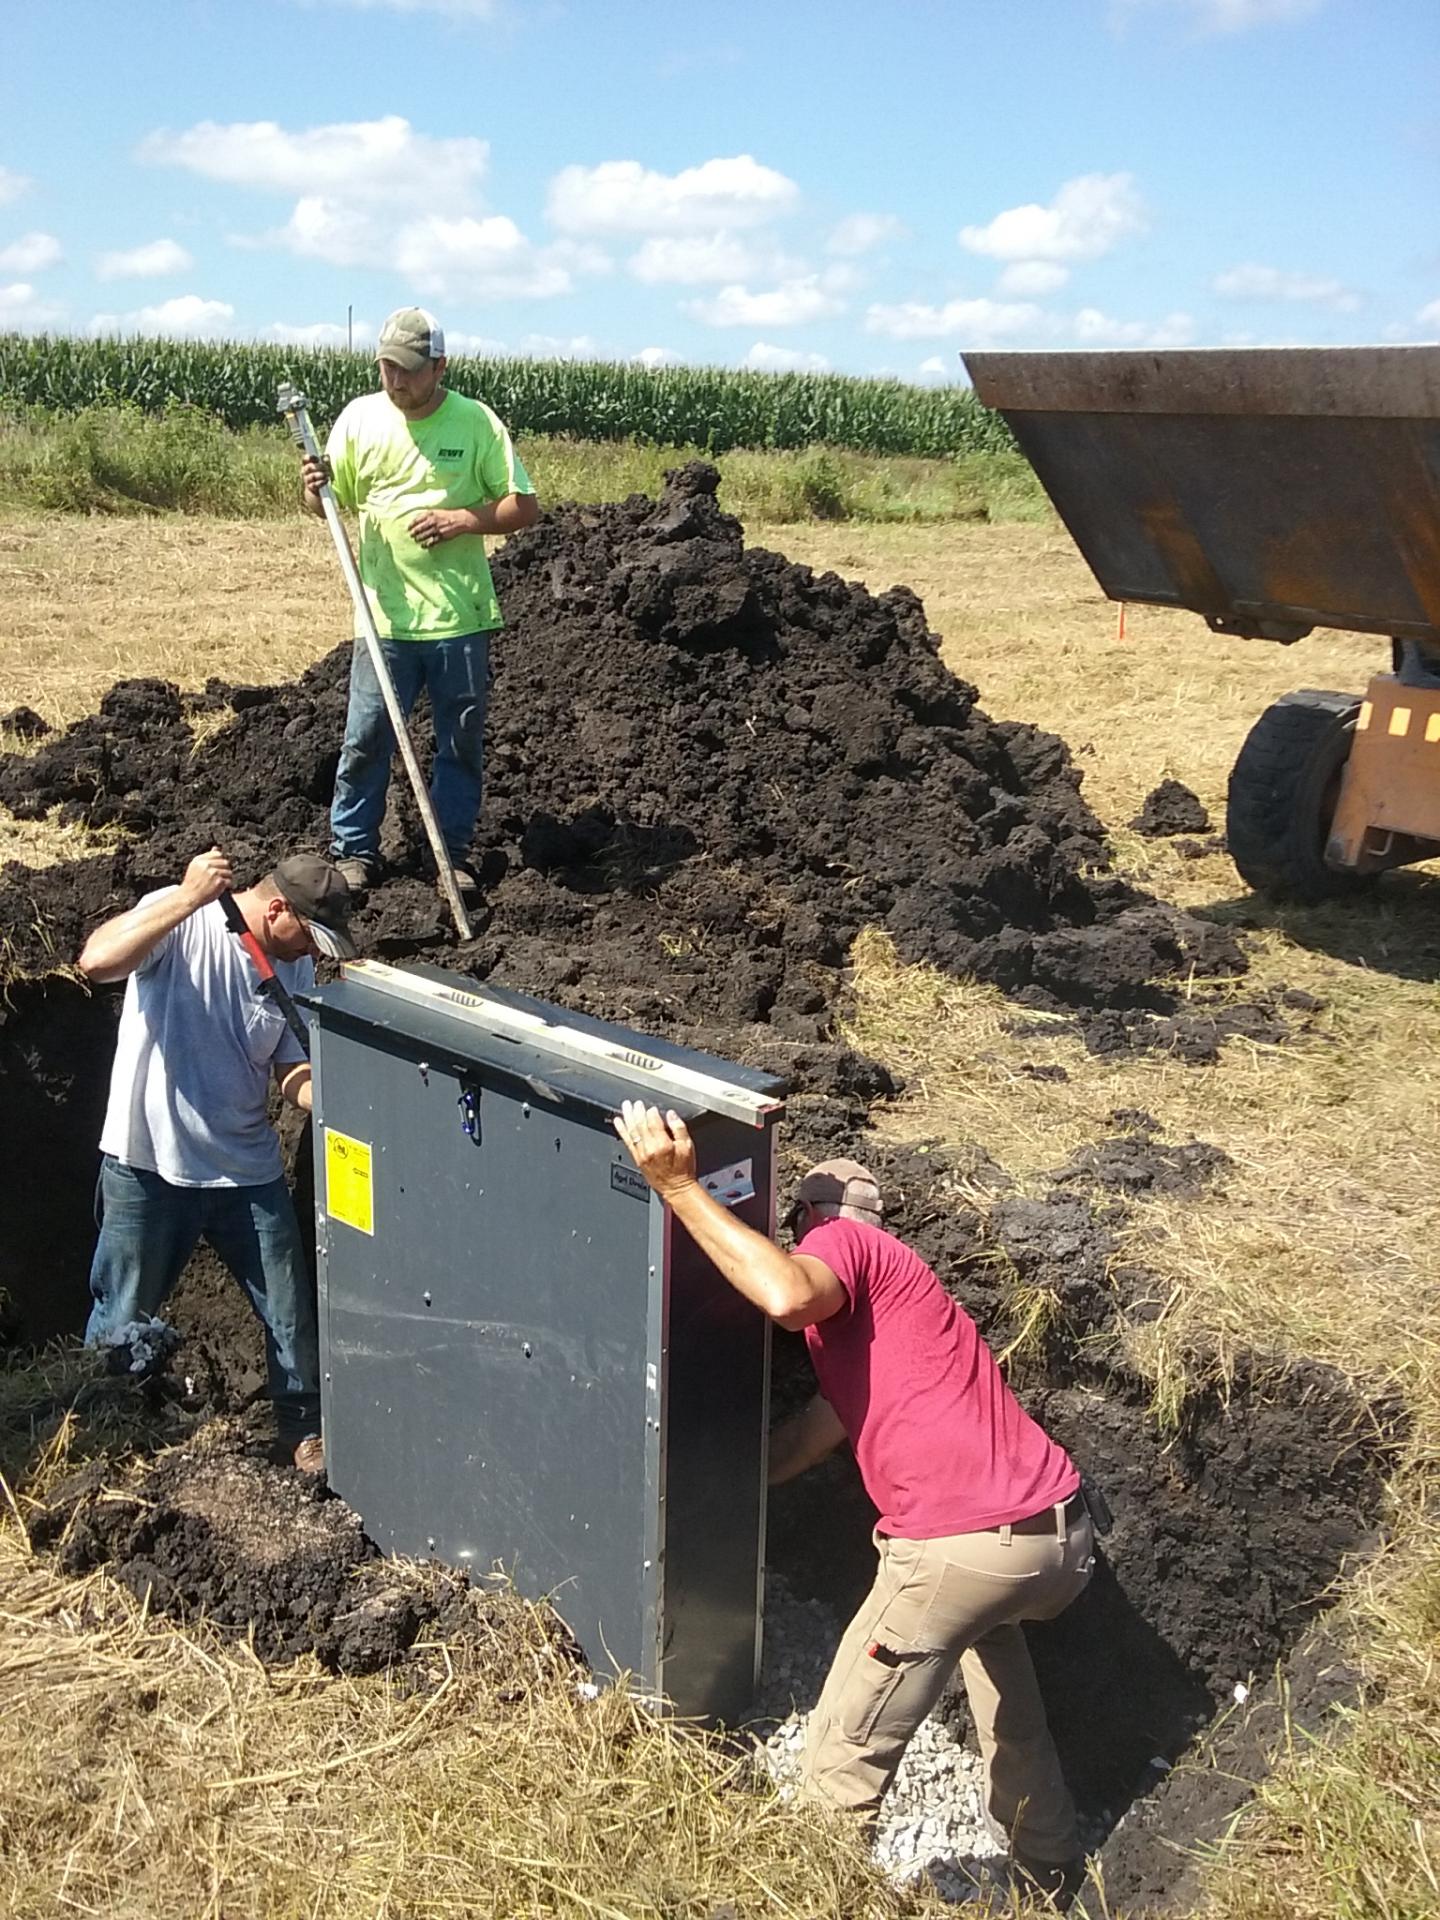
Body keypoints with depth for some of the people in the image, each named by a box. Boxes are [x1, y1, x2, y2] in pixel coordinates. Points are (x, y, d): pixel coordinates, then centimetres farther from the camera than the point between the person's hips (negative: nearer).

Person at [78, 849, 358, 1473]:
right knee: (122, 1320, 13)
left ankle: (304, 1428, 33)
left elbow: (291, 1069, 2)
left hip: (247, 1167, 4)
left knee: (291, 1314, 11)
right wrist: (188, 898, -37)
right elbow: (96, 961, -32)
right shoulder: (180, 920, -14)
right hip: (148, 1164, -4)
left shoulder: (294, 966, 2)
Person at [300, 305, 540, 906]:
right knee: (367, 740, 3)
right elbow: (328, 503, 8)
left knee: (462, 743, 9)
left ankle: (452, 854, 22)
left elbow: (525, 507, 0)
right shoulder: (360, 417, 2)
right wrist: (314, 489, -15)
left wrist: (465, 519, -15)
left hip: (461, 616, 0)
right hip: (384, 615, 1)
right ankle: (353, 850, 18)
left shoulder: (477, 422, -2)